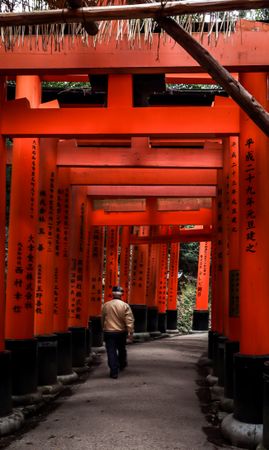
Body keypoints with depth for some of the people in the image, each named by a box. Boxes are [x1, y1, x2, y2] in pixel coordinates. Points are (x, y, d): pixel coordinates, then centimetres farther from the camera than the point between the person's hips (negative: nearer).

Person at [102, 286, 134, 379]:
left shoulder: (106, 305, -2)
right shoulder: (125, 305, -9)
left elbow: (102, 319, 10)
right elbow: (129, 320, -13)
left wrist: (104, 328, 25)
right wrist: (130, 332, -10)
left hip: (109, 332, -1)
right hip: (121, 332, 1)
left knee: (111, 352, -1)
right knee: (122, 350, 22)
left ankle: (114, 372, -6)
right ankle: (122, 365, 42)